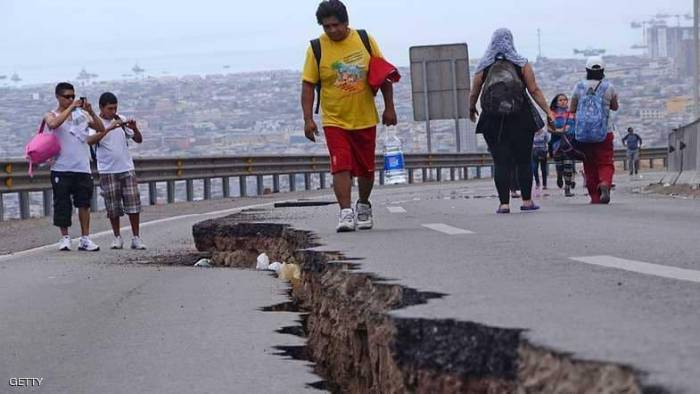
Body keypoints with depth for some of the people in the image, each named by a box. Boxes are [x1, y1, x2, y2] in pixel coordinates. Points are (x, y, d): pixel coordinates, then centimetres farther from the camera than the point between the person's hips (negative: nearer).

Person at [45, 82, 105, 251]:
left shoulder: (81, 114, 10)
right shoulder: (52, 115, 2)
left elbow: (101, 129, 3)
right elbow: (53, 124, -22)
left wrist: (91, 112, -9)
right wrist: (70, 108, -21)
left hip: (82, 167, 2)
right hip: (61, 168, -2)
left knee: (84, 202, -1)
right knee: (62, 204, -1)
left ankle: (85, 239, 2)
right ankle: (65, 237, 9)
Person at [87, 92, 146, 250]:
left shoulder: (122, 120, 8)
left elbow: (138, 140, 9)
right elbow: (90, 140, -23)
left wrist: (134, 129, -12)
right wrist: (110, 128, -31)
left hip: (127, 168, 3)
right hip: (107, 171, -3)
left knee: (133, 204, -1)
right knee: (113, 207, 1)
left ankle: (136, 238, 5)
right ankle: (117, 237, 14)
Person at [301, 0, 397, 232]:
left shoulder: (365, 40, -2)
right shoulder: (317, 48, -7)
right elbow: (308, 84, -5)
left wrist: (389, 107, 3)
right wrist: (308, 118, -13)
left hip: (365, 119, 2)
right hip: (335, 121, -2)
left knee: (366, 168, 11)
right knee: (341, 167, -16)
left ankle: (363, 207, 34)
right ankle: (345, 213, -16)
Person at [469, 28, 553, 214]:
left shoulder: (484, 67, 4)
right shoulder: (521, 64, 2)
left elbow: (474, 93, 9)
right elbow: (535, 91, -4)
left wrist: (471, 110, 28)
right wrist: (548, 112, -1)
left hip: (493, 122, 0)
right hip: (520, 120, 0)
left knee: (500, 162, 0)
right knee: (524, 160, 8)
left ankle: (504, 203, -5)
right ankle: (526, 200, 10)